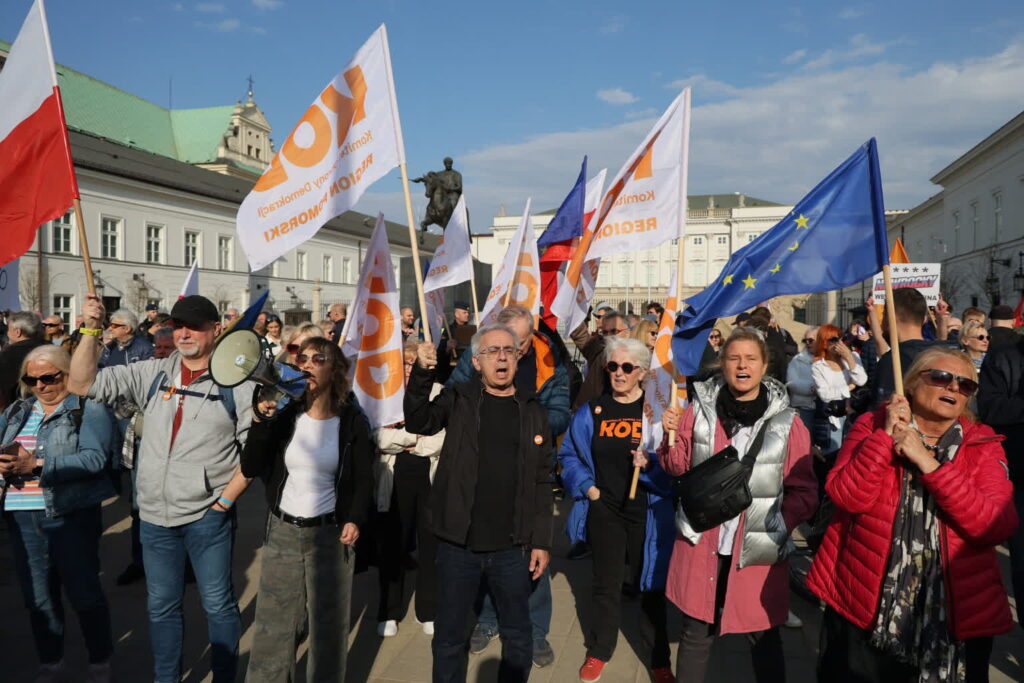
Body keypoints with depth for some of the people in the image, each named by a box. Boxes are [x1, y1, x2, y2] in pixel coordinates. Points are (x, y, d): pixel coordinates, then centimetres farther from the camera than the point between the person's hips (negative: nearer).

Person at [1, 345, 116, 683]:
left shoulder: (89, 409, -6)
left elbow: (94, 458, -18)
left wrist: (37, 466, -24)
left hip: (72, 515, -5)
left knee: (83, 592, 2)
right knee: (38, 596, 13)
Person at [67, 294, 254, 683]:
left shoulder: (236, 383, -7)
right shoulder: (151, 374, 4)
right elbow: (81, 384, 2)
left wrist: (225, 500, -10)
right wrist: (91, 331, -9)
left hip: (208, 516, -4)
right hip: (155, 517, 4)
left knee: (218, 604, 8)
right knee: (161, 605, 18)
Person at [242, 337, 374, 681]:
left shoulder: (352, 421, -4)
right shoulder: (284, 415, 1)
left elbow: (364, 480, 1)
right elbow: (250, 469, -4)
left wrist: (355, 520, -13)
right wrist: (260, 422, -16)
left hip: (330, 534, -2)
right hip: (282, 531, 2)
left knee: (328, 625, 8)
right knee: (272, 624, 11)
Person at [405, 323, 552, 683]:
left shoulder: (533, 410, 3)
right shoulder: (459, 398, 1)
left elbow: (542, 481, 4)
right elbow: (419, 422, -15)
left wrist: (542, 541, 1)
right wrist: (422, 373, -28)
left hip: (512, 548, 1)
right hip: (457, 545, -1)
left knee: (518, 637, 16)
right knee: (449, 637, 14)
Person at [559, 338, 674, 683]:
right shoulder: (591, 412, 2)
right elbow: (569, 454, 9)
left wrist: (651, 463, -27)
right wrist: (586, 486, -3)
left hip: (647, 512, -2)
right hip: (604, 510, 2)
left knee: (650, 583, 10)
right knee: (606, 583, 13)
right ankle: (598, 652, 32)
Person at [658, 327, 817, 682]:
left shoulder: (786, 421, -4)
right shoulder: (700, 409, 1)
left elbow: (804, 490, 0)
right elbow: (679, 469, 8)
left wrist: (780, 525, -15)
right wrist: (672, 437, -10)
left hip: (758, 547, -1)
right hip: (701, 542, 1)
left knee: (763, 638, 12)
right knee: (696, 633, 13)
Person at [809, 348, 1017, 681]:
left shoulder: (984, 445, 1)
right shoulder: (873, 426, -1)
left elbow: (996, 527, -15)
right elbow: (847, 497, -15)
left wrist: (928, 462, -20)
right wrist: (886, 436, -19)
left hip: (954, 617, 1)